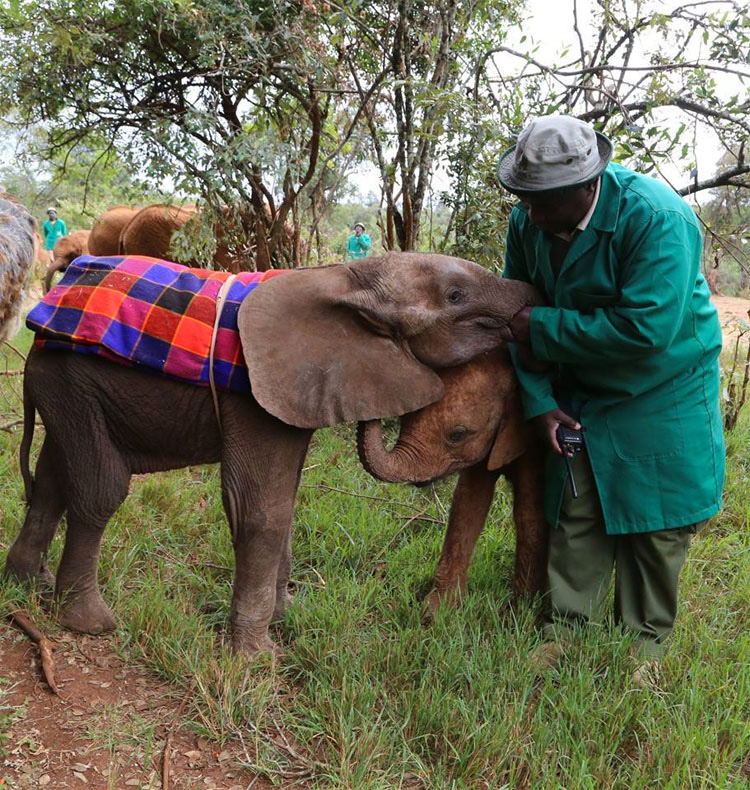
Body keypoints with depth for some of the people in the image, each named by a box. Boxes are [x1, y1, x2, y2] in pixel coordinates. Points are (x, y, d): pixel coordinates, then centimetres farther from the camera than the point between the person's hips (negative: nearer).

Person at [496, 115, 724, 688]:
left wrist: (543, 328, -27)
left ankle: (646, 645, 20)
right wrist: (539, 400, -10)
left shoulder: (657, 219, -29)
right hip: (581, 392, 4)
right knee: (575, 514, 5)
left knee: (656, 522, 3)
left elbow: (646, 328, -34)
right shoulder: (527, 223, -10)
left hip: (662, 393, -4)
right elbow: (520, 317, -1)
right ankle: (565, 630, 19)